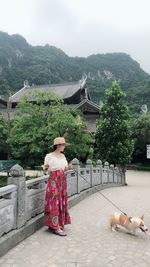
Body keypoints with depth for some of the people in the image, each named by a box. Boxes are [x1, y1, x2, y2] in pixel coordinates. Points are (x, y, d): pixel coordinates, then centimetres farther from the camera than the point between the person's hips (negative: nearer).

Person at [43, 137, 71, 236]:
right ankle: (56, 227, -2)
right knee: (54, 202, -6)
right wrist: (46, 168, -28)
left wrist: (68, 167, -3)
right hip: (54, 180, -7)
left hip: (62, 180, 7)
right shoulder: (49, 156, -7)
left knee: (62, 201, 10)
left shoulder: (63, 156, 12)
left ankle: (60, 223, 22)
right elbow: (45, 169, -6)